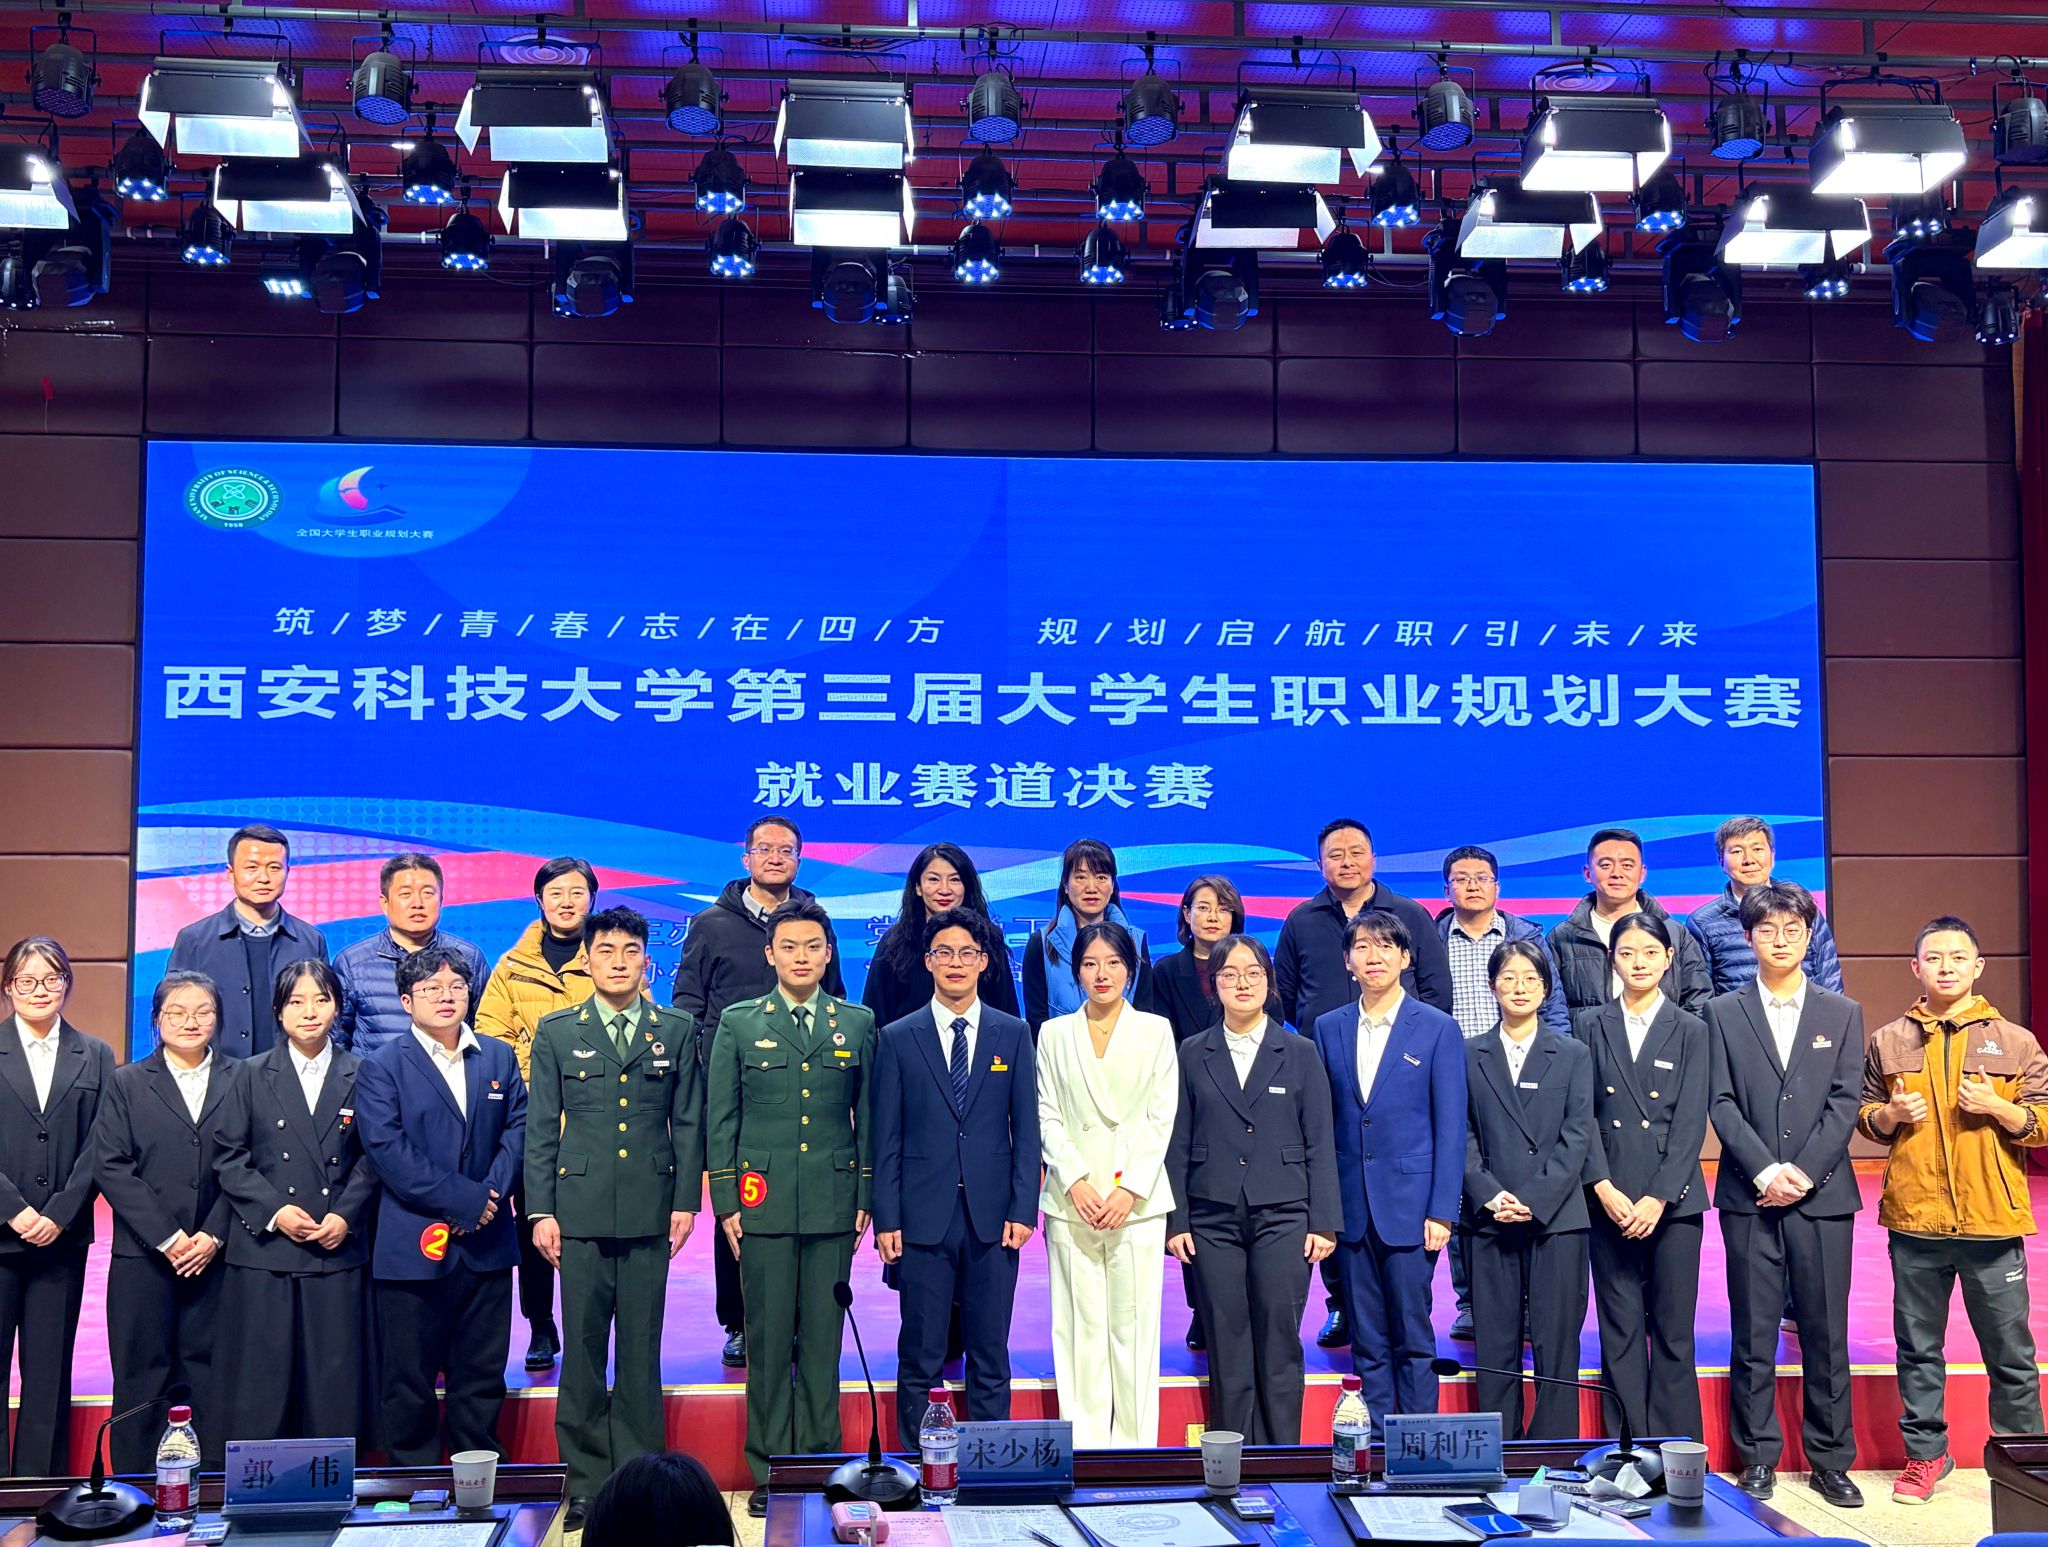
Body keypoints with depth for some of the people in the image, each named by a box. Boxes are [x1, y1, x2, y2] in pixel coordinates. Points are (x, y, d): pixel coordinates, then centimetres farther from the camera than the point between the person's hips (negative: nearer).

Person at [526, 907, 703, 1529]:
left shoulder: (677, 1031, 7)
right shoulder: (556, 1032, 6)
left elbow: (689, 1122, 8)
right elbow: (540, 1129, 5)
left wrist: (686, 1201, 1)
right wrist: (540, 1210, -1)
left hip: (650, 1213, 0)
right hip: (581, 1211, 0)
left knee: (641, 1350, 5)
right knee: (582, 1350, 3)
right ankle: (586, 1484, 12)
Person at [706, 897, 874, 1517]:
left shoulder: (858, 1024, 8)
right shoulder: (738, 1023, 5)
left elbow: (869, 1116, 10)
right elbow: (719, 1119, 5)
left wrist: (867, 1199, 5)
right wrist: (725, 1202, -1)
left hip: (833, 1204, 1)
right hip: (763, 1204, -1)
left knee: (823, 1339, 5)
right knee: (768, 1340, 2)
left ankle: (819, 1466, 15)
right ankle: (769, 1471, 12)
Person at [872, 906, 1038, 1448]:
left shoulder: (1014, 1034, 7)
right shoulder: (897, 1039, 4)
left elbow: (1026, 1129, 6)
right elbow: (886, 1138, 3)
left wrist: (1023, 1209, -3)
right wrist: (886, 1219, -3)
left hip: (993, 1218, 1)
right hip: (924, 1217, -1)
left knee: (990, 1355, 7)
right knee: (920, 1357, 4)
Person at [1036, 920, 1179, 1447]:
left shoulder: (1155, 1030, 8)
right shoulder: (1054, 1033, 11)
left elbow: (1161, 1117, 3)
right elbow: (1048, 1115, 6)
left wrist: (1129, 1188, -8)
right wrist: (1075, 1181, -8)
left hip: (1137, 1198, -1)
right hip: (1072, 1199, 1)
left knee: (1134, 1323, -2)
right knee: (1080, 1325, 0)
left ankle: (1135, 1443, 5)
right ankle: (1084, 1443, 6)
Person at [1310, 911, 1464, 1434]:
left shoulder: (1438, 1028, 0)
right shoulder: (1329, 1029, 9)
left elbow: (1451, 1127, -2)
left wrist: (1442, 1210, -9)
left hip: (1410, 1202, -3)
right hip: (1351, 1207, 3)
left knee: (1413, 1336, 1)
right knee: (1366, 1339, 8)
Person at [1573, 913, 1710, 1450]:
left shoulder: (1690, 1031, 5)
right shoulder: (1591, 1026, 8)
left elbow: (1691, 1123, -2)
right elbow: (1583, 1113, 2)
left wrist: (1658, 1198, -11)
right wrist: (1604, 1188, -10)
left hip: (1673, 1200, -1)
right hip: (1609, 1200, 1)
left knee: (1673, 1331, 1)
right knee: (1619, 1331, 3)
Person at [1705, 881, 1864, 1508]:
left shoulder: (1844, 1013, 10)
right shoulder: (1723, 1013, 6)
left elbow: (1845, 1102, 1)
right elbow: (1722, 1102, -1)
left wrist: (1804, 1171, -9)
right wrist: (1766, 1171, -12)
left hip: (1823, 1194, 1)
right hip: (1750, 1197, -1)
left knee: (1826, 1334, 4)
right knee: (1753, 1335, 3)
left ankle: (1831, 1460, 14)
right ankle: (1757, 1458, 12)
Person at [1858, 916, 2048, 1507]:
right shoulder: (1888, 1042, 8)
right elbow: (1865, 1118, 16)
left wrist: (1998, 1107, -13)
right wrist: (1890, 1114, -5)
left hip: (1992, 1221, -2)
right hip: (1914, 1220, 2)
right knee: (1918, 1348, 10)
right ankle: (1926, 1454, 23)